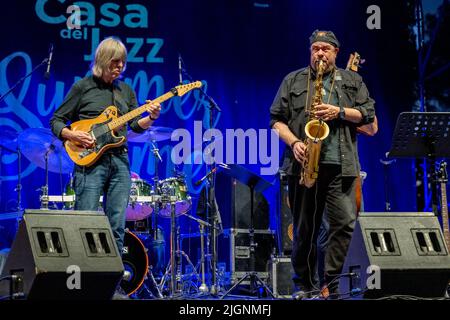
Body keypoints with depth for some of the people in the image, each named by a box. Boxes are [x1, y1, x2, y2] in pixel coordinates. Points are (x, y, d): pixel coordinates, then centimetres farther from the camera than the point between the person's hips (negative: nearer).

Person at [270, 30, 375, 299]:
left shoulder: (353, 81, 15)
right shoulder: (293, 81, 13)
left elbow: (368, 114, 8)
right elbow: (277, 119, 8)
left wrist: (340, 112, -8)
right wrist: (294, 142, -8)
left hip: (341, 165, 0)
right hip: (304, 165, 0)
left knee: (345, 223, -10)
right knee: (305, 228, 4)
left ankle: (335, 282, -4)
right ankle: (305, 284, 14)